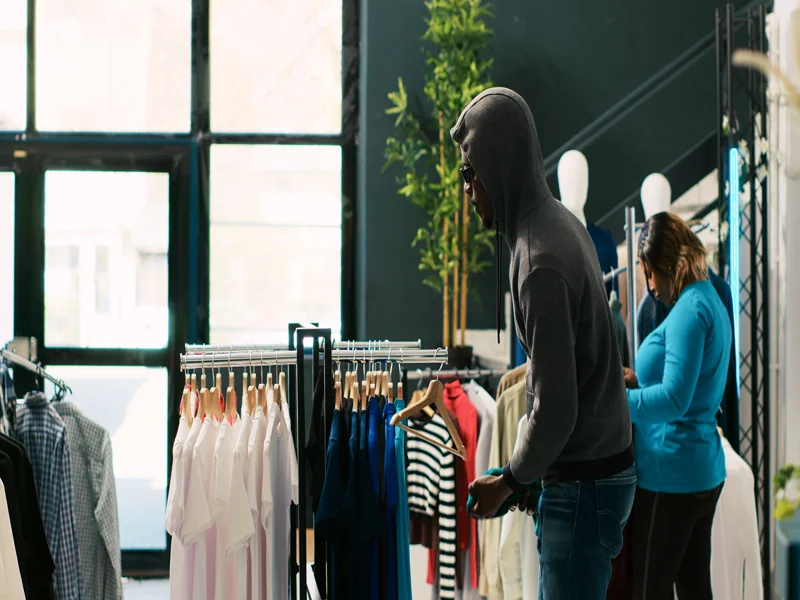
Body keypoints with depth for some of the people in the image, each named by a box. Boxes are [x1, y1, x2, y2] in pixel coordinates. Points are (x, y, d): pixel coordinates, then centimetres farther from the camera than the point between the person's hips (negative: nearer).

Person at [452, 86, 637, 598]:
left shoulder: (540, 262, -25)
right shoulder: (561, 223, 6)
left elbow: (556, 408, -25)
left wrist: (510, 482, -9)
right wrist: (529, 473, 17)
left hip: (584, 484, -9)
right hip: (604, 464, 9)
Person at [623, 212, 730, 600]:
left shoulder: (689, 310, -17)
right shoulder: (713, 303, 14)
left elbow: (673, 400, -23)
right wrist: (638, 379, 12)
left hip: (670, 476, -10)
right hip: (704, 472, 10)